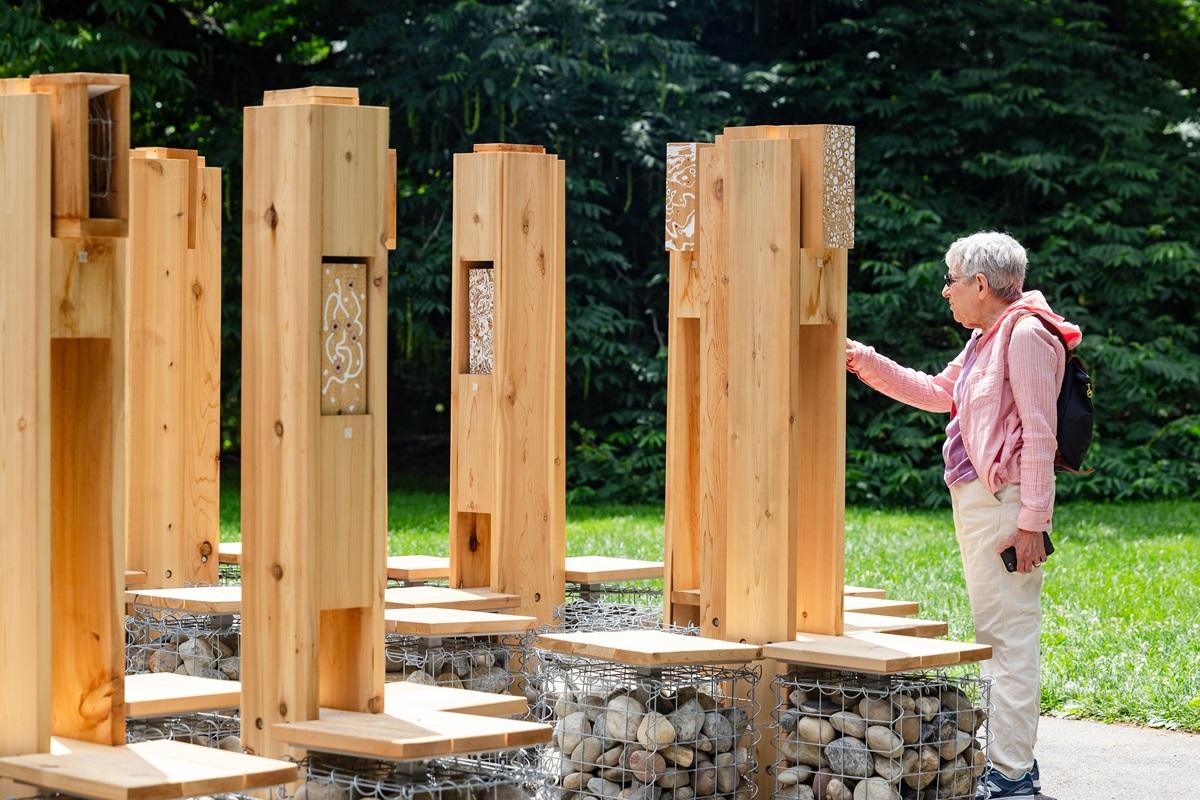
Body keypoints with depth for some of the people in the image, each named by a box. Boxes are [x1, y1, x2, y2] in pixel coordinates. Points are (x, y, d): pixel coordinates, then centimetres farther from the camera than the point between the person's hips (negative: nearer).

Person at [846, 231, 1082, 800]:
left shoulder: (1026, 333, -13)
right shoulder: (986, 338, 17)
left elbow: (1039, 432, -17)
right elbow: (939, 393, 30)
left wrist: (1032, 520, -20)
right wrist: (870, 365, 21)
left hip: (1005, 501, -10)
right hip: (973, 497, 10)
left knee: (1009, 635, -8)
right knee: (995, 635, 13)